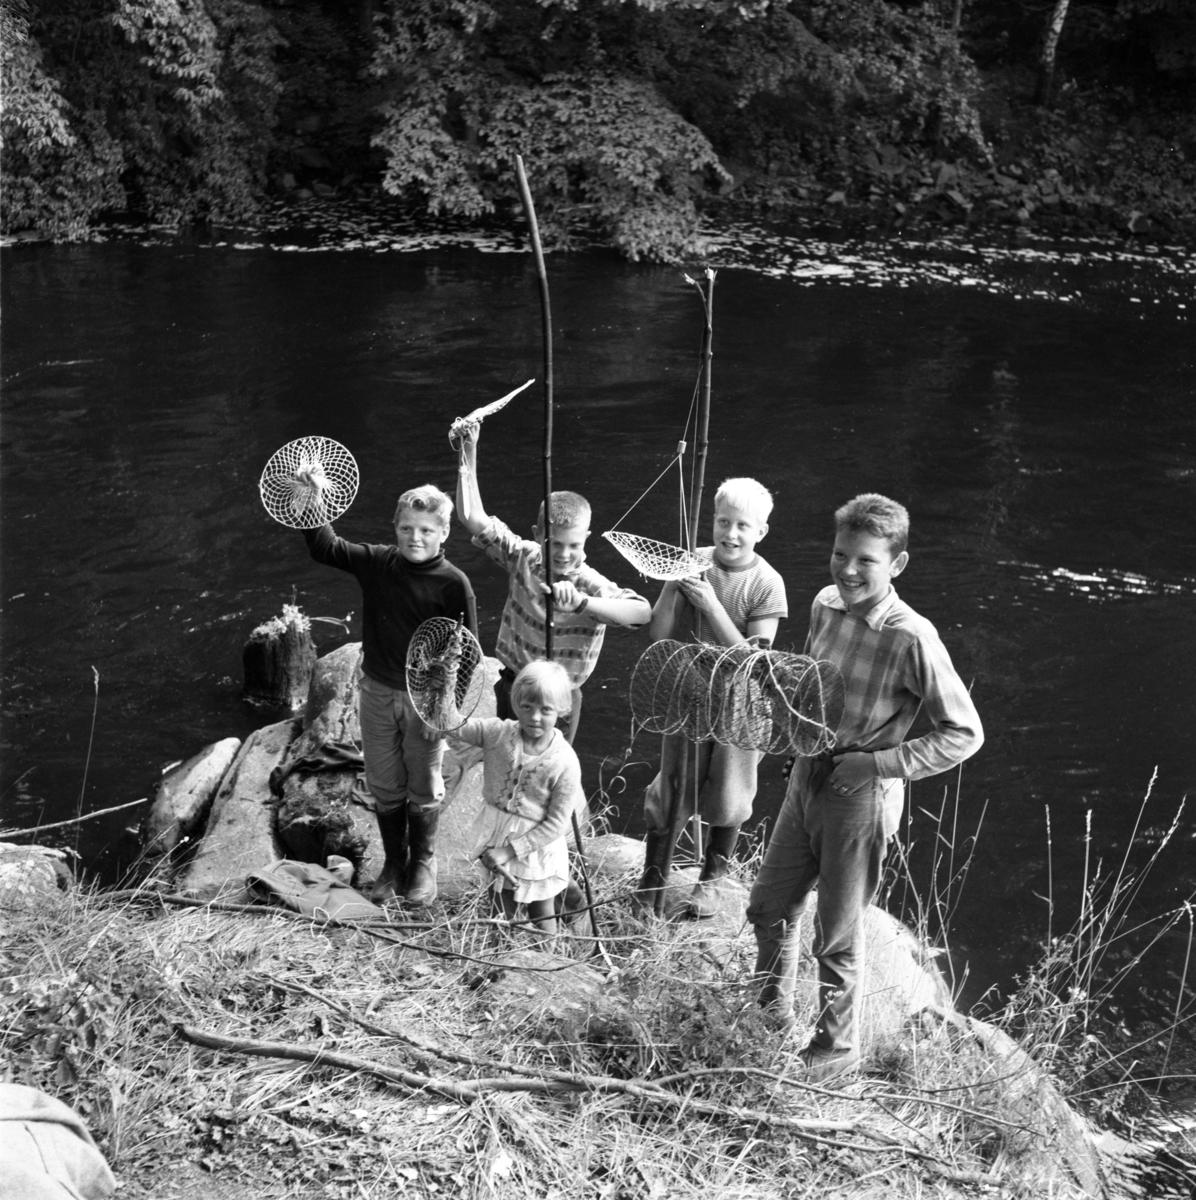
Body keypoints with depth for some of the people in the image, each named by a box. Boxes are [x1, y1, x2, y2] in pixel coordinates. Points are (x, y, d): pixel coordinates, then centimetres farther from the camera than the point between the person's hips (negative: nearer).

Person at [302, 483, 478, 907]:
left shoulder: (454, 584, -15)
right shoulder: (376, 563, -5)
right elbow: (324, 548, -3)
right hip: (378, 693, 3)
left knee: (424, 789, 13)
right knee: (383, 787, 15)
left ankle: (423, 864, 35)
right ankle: (393, 864, 34)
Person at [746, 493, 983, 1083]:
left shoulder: (912, 639, -24)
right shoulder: (825, 604, -4)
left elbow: (963, 733, -18)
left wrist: (879, 763, -20)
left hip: (862, 798, -6)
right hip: (807, 778, 7)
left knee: (837, 938, 11)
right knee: (768, 907, 20)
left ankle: (835, 1046, 35)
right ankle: (772, 1012, 45)